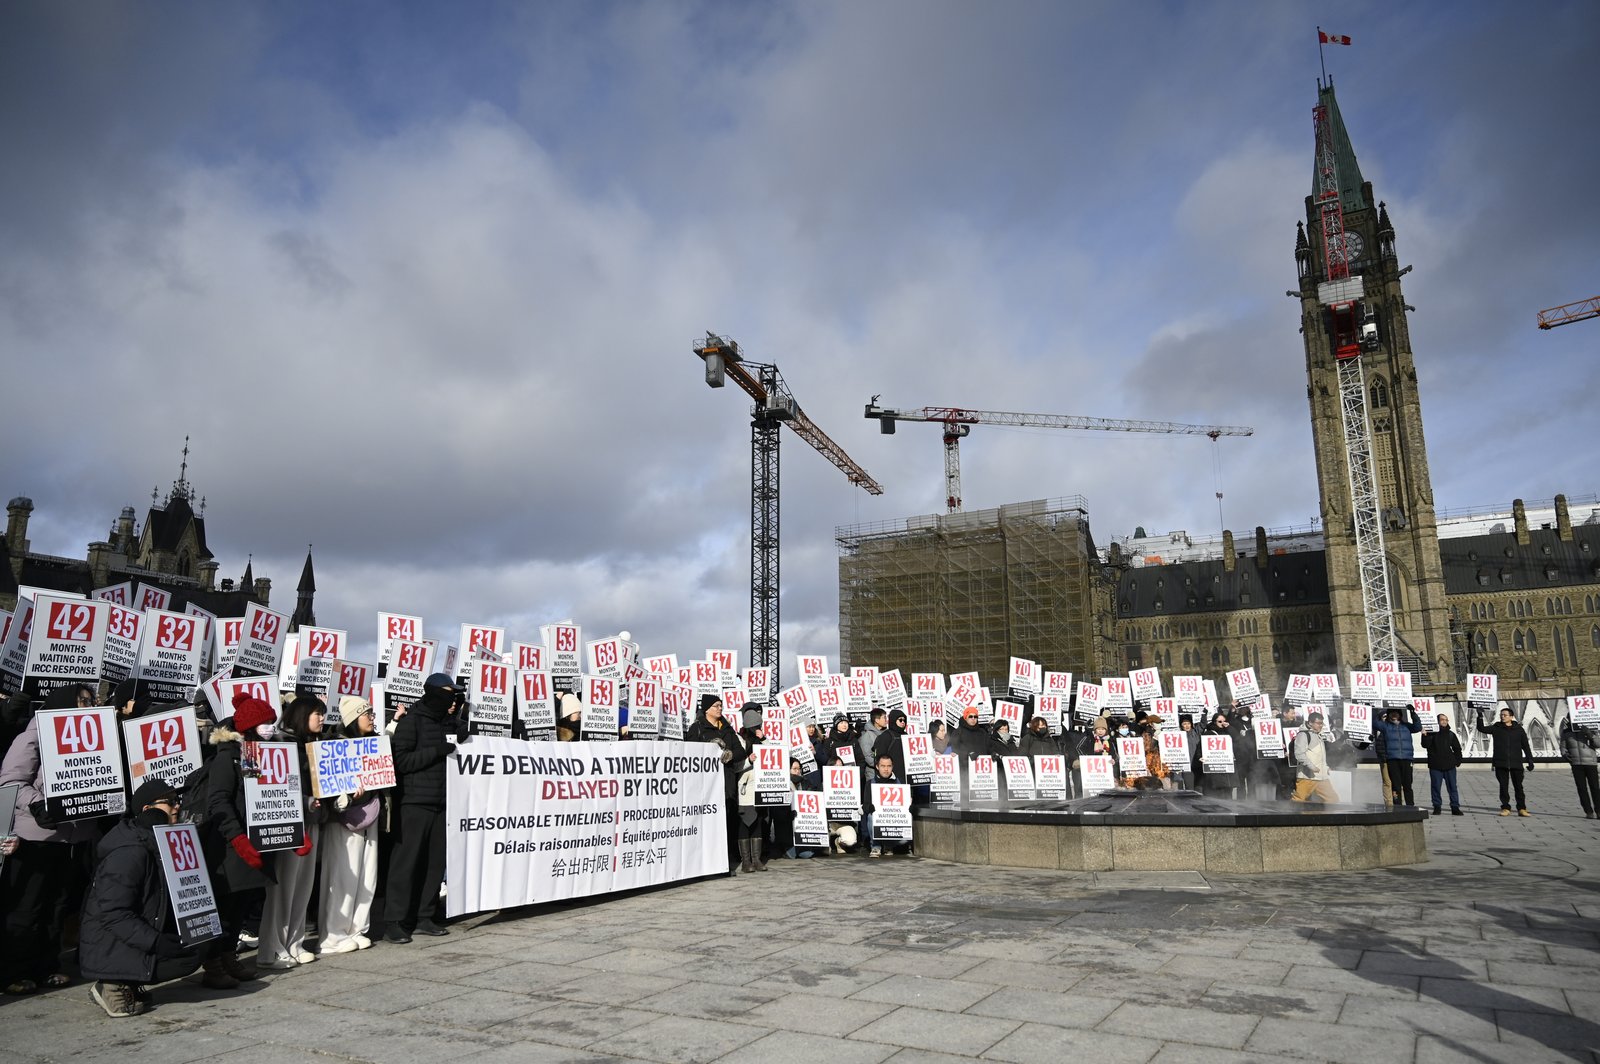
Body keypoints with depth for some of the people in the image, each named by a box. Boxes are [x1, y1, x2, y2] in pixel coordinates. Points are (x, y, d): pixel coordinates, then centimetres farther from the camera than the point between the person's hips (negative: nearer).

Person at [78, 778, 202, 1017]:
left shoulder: (152, 844, 10)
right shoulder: (129, 853, -21)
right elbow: (113, 914, -26)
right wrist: (157, 942, -29)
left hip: (128, 940, 10)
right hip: (106, 951, -10)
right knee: (190, 955, -18)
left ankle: (125, 983, 6)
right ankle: (117, 986, -8)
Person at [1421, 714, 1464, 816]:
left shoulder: (1451, 734, 10)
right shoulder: (1432, 734, 1)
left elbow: (1457, 748, 16)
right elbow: (1425, 745, -10)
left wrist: (1458, 761, 9)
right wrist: (1424, 736, -24)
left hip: (1450, 766, 2)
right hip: (1435, 766, -2)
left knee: (1452, 787, 3)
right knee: (1435, 787, 2)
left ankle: (1455, 808, 8)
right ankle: (1436, 807, 9)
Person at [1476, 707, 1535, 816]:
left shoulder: (1518, 729, 4)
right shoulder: (1496, 728, 5)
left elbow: (1526, 746, 7)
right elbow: (1482, 729, -6)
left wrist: (1530, 761, 4)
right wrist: (1480, 717, -19)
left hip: (1516, 763, 0)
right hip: (1501, 764, 0)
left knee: (1518, 786, 4)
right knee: (1503, 786, 4)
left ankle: (1522, 809, 11)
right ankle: (1505, 808, 10)